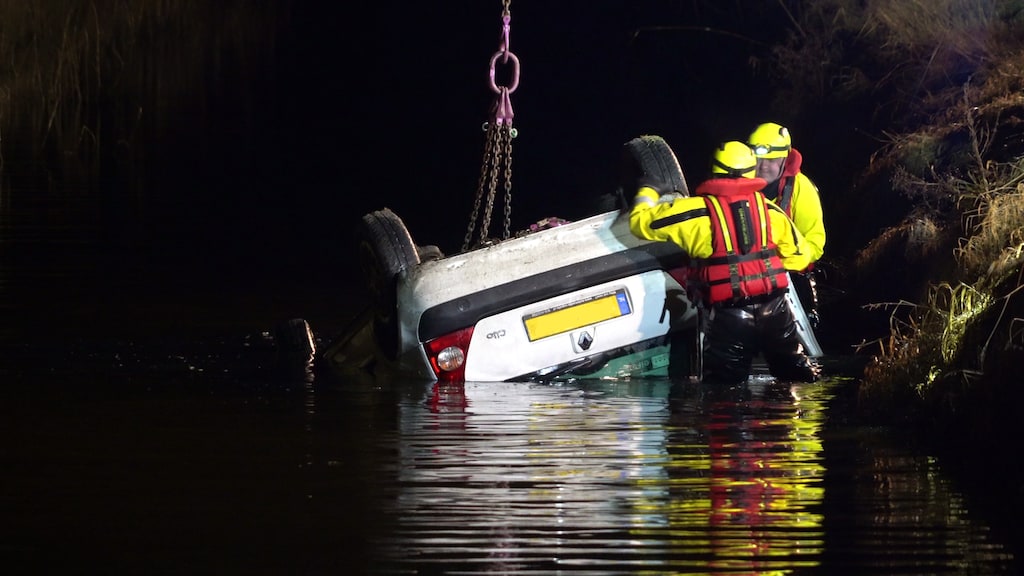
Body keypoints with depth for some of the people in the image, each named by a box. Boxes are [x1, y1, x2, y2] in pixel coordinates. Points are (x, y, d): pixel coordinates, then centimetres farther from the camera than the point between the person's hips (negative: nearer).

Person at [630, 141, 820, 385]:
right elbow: (799, 257, 13)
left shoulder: (696, 211, -5)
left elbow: (641, 222, 2)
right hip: (775, 310, 3)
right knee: (795, 374, 19)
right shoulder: (771, 211, 7)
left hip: (729, 317, -3)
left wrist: (647, 192, 23)